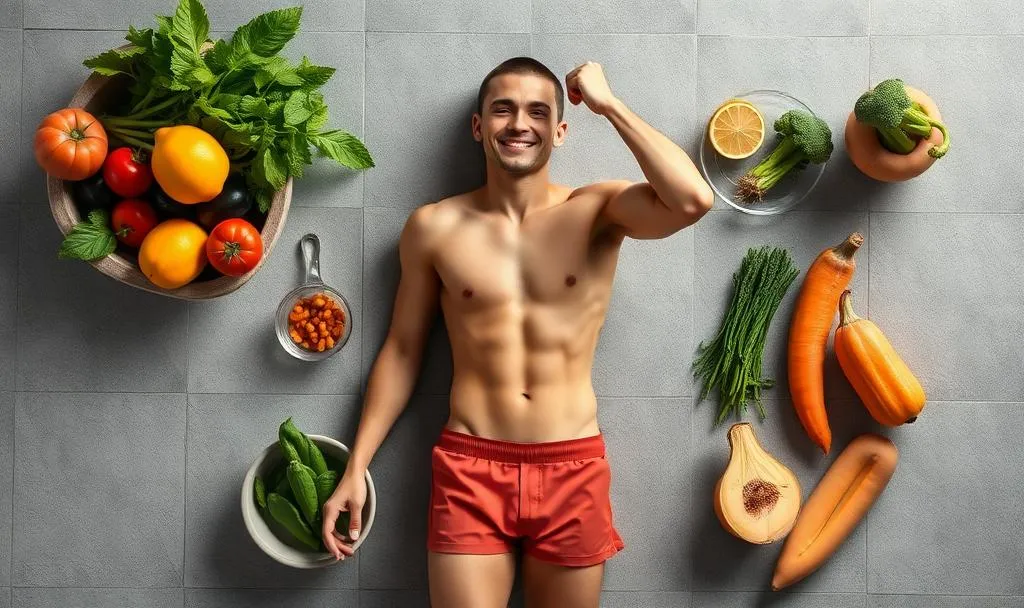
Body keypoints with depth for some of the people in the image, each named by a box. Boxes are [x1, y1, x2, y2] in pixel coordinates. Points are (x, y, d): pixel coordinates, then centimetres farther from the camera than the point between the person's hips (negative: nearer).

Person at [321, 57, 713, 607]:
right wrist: (355, 468, 5)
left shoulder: (598, 211, -2)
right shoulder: (434, 227, 1)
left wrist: (608, 103, -14)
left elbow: (692, 200, -23)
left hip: (573, 469, 0)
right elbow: (401, 350, 7)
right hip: (469, 468, 0)